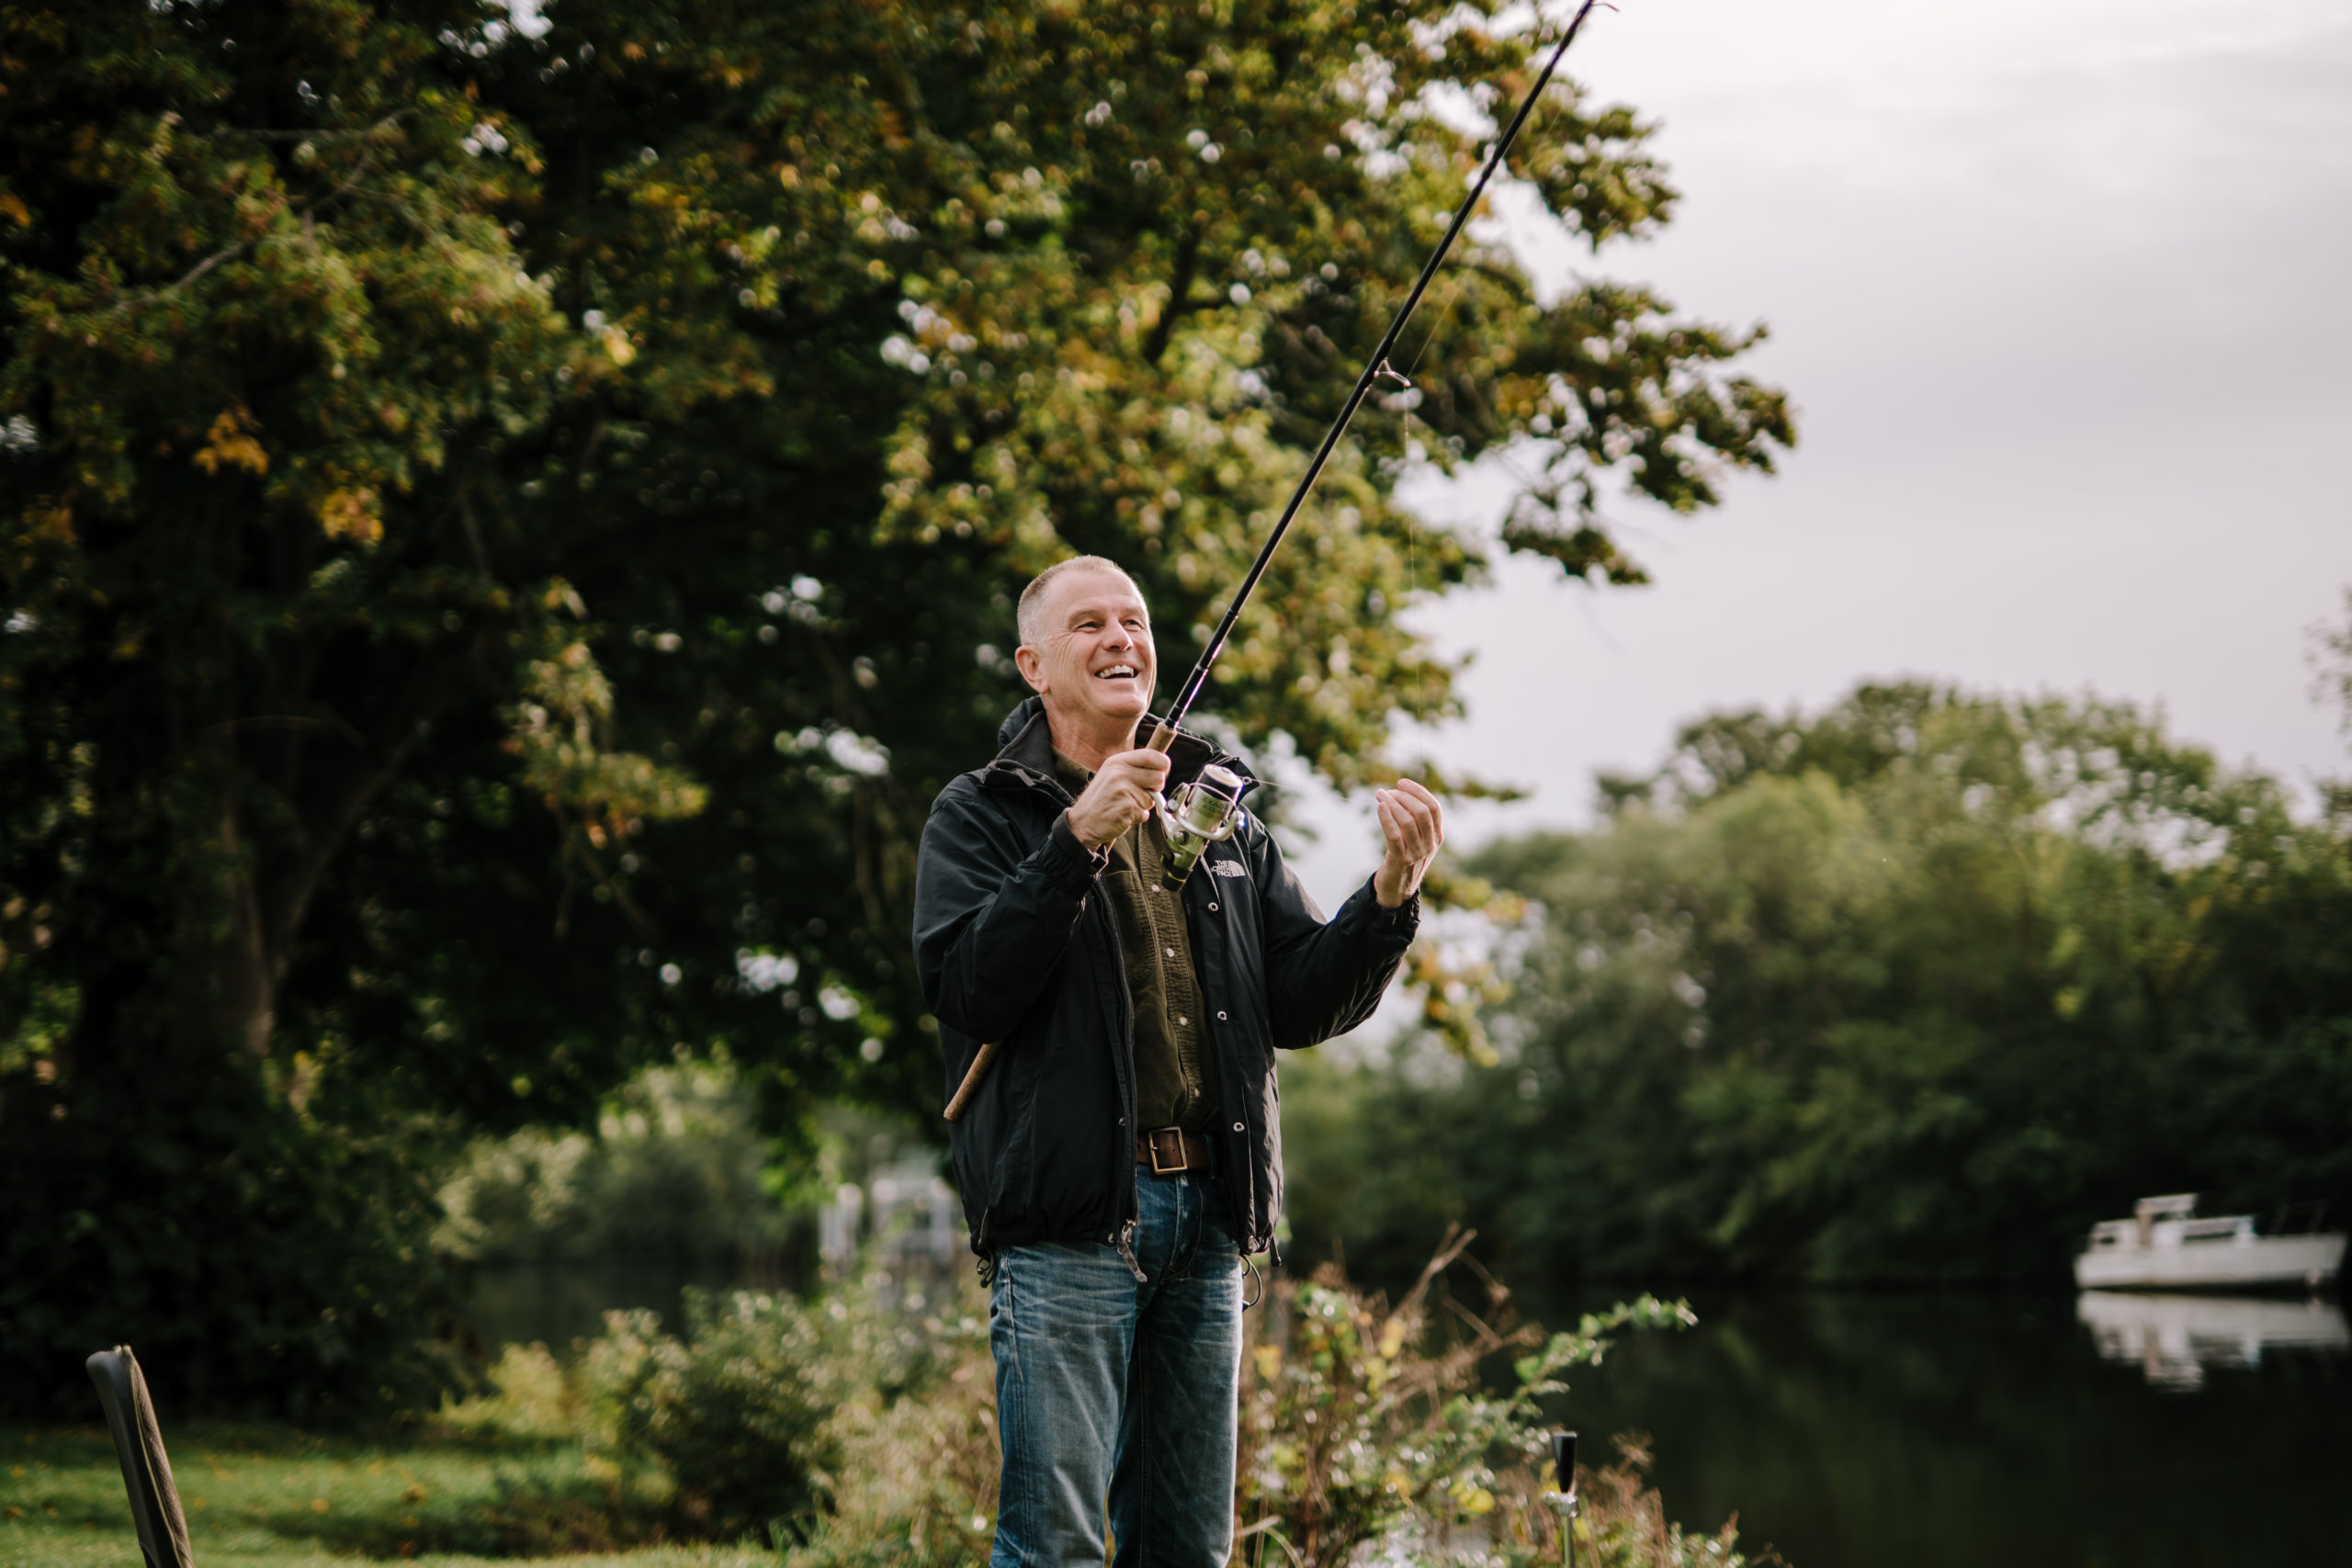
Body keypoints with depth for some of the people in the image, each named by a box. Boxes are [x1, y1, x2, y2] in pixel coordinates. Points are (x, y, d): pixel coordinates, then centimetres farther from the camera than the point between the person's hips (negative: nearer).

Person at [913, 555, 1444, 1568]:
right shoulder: (983, 814, 5)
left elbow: (1302, 1006, 12)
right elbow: (965, 986, -12)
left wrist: (1391, 896, -4)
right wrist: (1078, 839, -19)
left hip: (1209, 1218, 5)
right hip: (1068, 1223, -5)